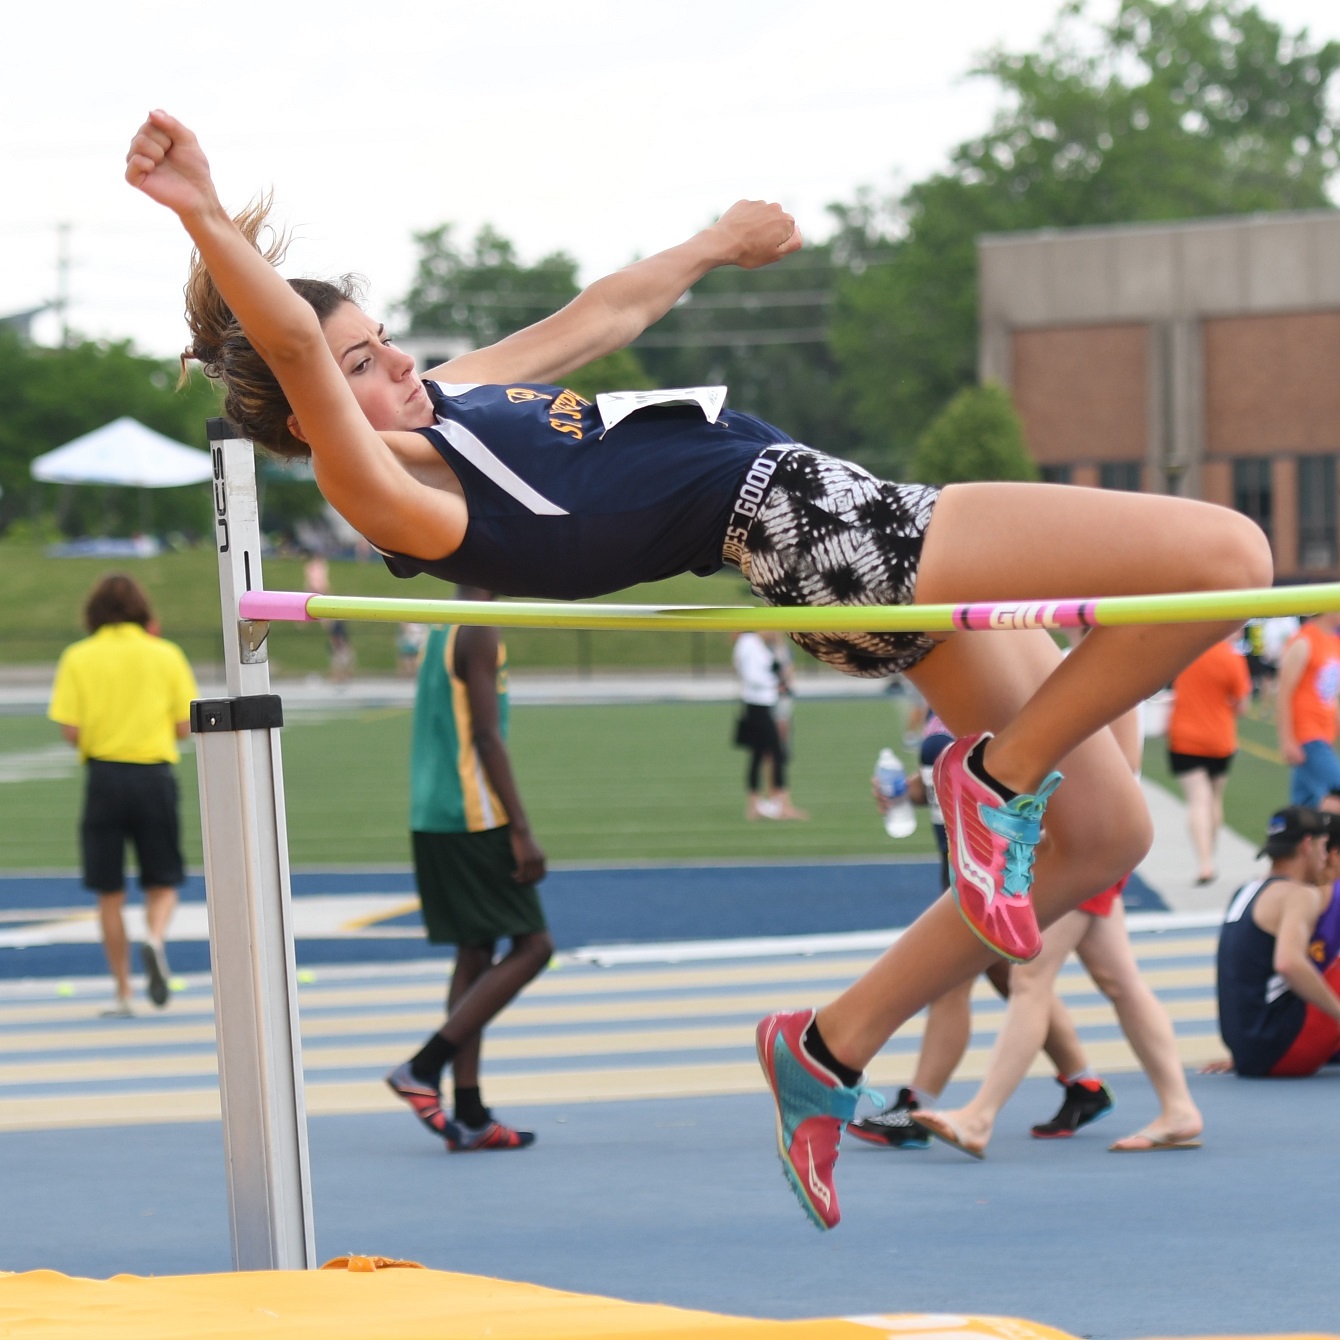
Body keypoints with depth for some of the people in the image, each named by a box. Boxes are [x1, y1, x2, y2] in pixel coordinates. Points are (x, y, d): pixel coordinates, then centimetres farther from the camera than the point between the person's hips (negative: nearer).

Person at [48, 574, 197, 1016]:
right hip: (155, 775, 0)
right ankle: (155, 939, -21)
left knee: (109, 893, 8)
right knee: (162, 883, 11)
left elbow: (70, 729, -6)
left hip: (104, 775, 0)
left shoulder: (78, 658, 0)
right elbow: (185, 726, 1)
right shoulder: (166, 655, 2)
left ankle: (122, 994, 8)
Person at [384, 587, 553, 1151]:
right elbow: (486, 737, -18)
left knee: (476, 954, 10)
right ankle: (423, 1069, -10)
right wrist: (521, 831, -18)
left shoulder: (439, 632, 17)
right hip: (475, 820, -9)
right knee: (532, 945, -4)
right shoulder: (479, 634, -12)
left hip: (431, 822, 9)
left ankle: (469, 1115, 8)